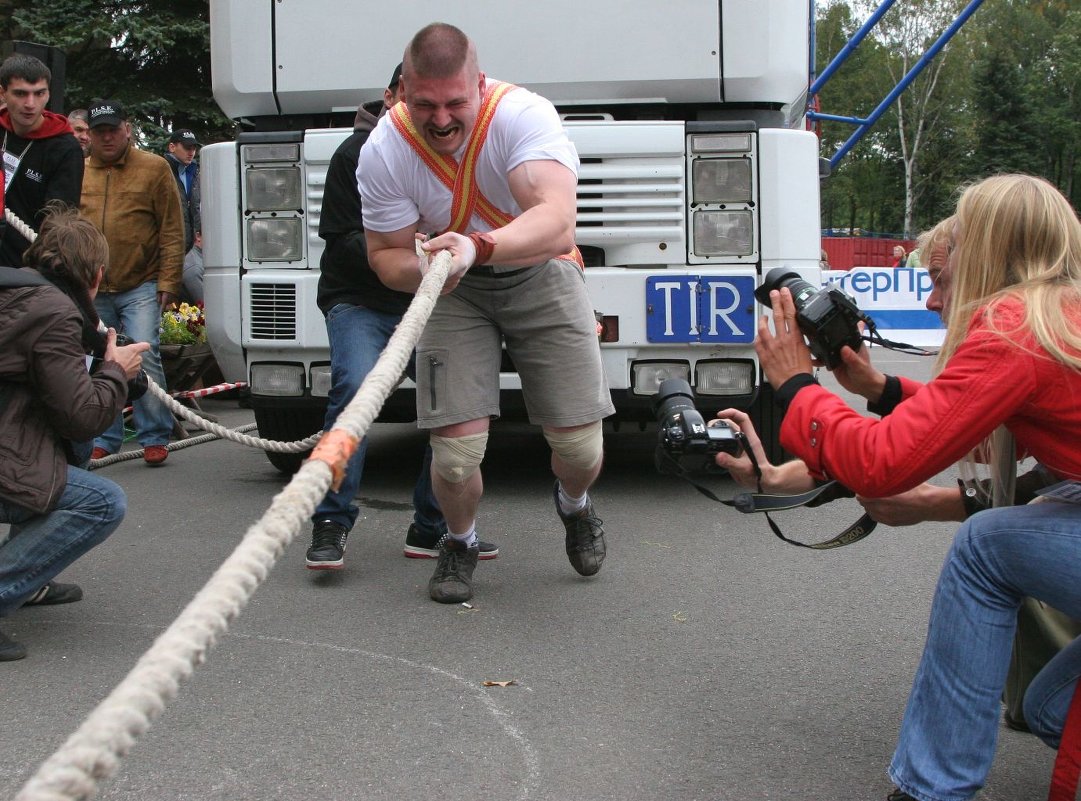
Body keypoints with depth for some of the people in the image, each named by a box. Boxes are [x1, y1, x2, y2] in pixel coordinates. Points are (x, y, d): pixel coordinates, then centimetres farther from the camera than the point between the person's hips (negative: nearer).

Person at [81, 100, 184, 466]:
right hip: (93, 289, 4)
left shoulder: (154, 168, 1)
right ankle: (104, 441, 18)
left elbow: (172, 230, -1)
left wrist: (168, 281, -7)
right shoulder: (79, 173, 10)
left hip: (141, 287, -3)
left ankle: (155, 438, 0)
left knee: (144, 356, -11)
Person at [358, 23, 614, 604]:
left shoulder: (523, 115, -27)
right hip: (453, 292, 1)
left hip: (540, 273, 0)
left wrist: (477, 246, -59)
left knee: (581, 446, -4)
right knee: (456, 447, -14)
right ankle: (460, 542, 20)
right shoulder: (382, 152, -19)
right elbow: (384, 254, -9)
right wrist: (422, 268, -33)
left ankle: (573, 503, 36)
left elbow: (557, 224, -41)